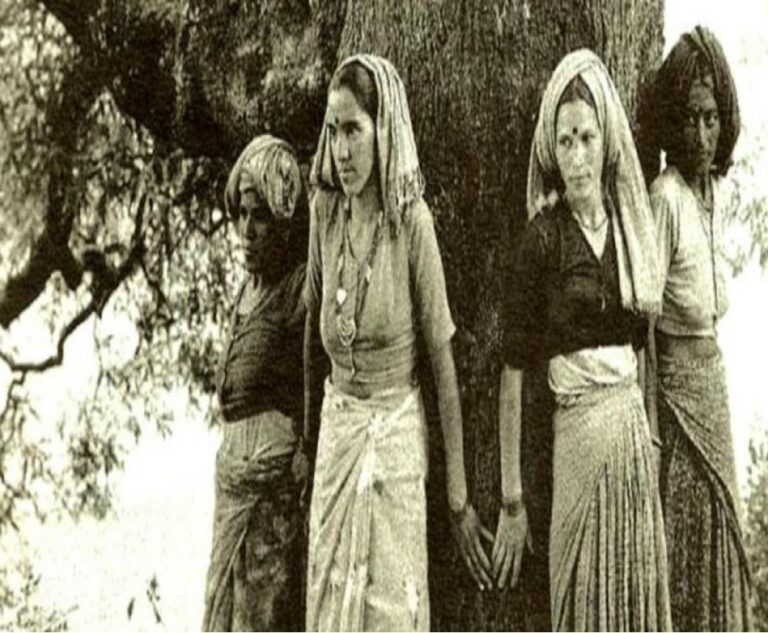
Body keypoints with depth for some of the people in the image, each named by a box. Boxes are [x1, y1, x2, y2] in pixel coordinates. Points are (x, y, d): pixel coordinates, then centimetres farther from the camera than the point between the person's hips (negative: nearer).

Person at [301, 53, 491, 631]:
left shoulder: (412, 221, -15)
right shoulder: (324, 209, -3)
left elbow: (443, 359, -11)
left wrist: (459, 496, -9)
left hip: (395, 430, -4)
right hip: (336, 426, 4)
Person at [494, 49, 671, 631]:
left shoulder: (628, 221, 8)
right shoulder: (543, 238, -8)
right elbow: (513, 372, -10)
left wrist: (646, 431, 12)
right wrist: (511, 501, -11)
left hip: (637, 429, 5)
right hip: (580, 435, -5)